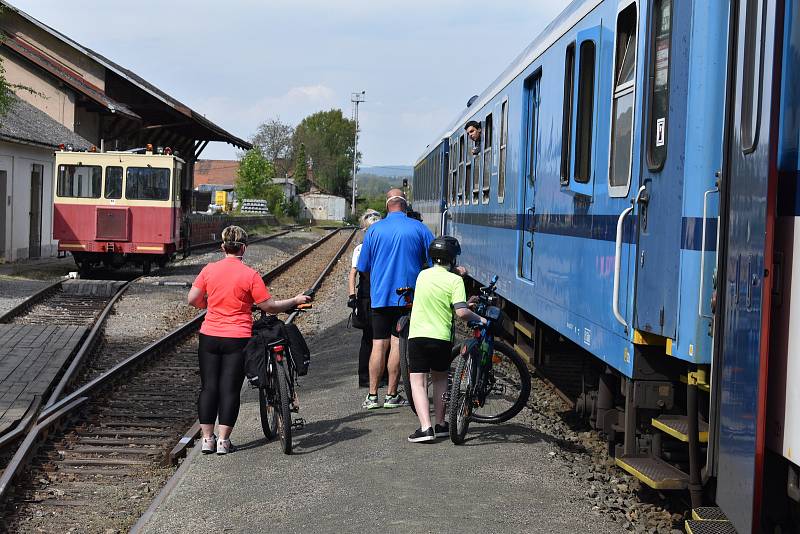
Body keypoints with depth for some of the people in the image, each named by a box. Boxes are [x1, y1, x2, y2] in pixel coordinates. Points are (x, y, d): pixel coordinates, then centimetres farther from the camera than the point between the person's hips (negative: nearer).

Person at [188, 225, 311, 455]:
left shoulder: (209, 269, -1)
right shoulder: (250, 275, -9)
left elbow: (192, 300, 1)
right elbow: (269, 306, -6)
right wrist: (295, 301, 8)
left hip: (209, 337, 3)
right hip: (237, 339, -3)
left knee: (208, 387, 10)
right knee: (230, 389, 4)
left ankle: (207, 439, 12)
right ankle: (223, 440, 5)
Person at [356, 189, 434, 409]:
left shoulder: (374, 230, 2)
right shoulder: (419, 228, -2)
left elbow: (363, 267, 5)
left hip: (379, 296, 1)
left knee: (378, 344, 5)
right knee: (398, 343, 1)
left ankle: (372, 395, 6)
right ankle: (392, 395, 3)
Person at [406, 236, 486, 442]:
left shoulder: (422, 275, 8)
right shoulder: (455, 280, -6)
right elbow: (461, 312, -16)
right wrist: (479, 318, 1)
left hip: (417, 335, 1)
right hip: (441, 338, -1)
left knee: (418, 381, 0)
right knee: (440, 379, 19)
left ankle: (425, 427, -13)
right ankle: (440, 424, 23)